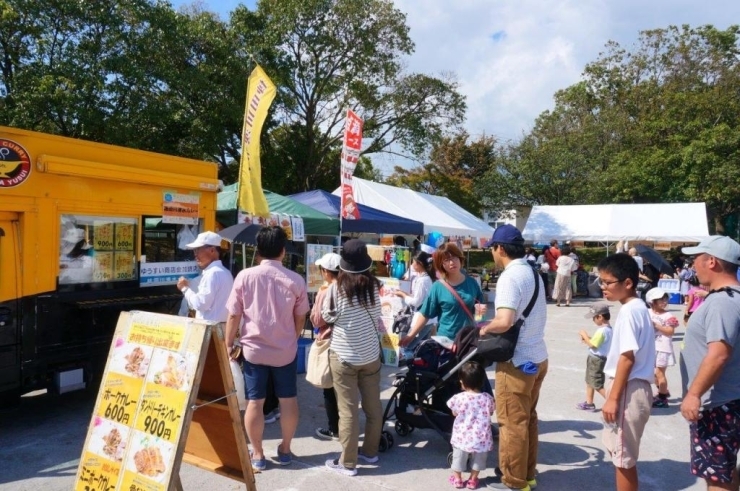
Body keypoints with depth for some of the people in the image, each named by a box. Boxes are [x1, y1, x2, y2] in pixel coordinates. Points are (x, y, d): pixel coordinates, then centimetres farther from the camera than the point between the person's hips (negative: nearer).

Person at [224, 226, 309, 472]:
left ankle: (257, 455, 19)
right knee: (288, 399, 14)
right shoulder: (295, 280, -8)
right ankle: (285, 449, 26)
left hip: (253, 348, 0)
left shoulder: (245, 276, -9)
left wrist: (229, 344, 5)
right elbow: (300, 317, 1)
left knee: (254, 401, 9)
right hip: (286, 349, 0)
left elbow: (234, 315, -6)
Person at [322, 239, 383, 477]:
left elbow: (327, 317, -2)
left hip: (344, 355, -4)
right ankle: (370, 451, 30)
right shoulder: (374, 285, -4)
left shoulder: (337, 287, -13)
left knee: (348, 410, 3)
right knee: (373, 406, 15)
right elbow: (377, 316, 5)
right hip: (371, 354, 4)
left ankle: (348, 462, 12)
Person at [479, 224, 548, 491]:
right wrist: (493, 324, 12)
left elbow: (505, 322, -30)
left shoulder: (509, 277, -19)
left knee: (512, 423, 4)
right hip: (537, 357, 9)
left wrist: (485, 328, -11)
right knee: (528, 419, 19)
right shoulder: (532, 273, 9)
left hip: (517, 361, -9)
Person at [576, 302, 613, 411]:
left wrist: (585, 336, -12)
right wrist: (588, 339, 2)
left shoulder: (602, 330, -26)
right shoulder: (608, 329, 6)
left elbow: (592, 345, -25)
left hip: (596, 360, -11)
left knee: (597, 385, -2)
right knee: (590, 381, 21)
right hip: (597, 359, 11)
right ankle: (589, 403, 31)